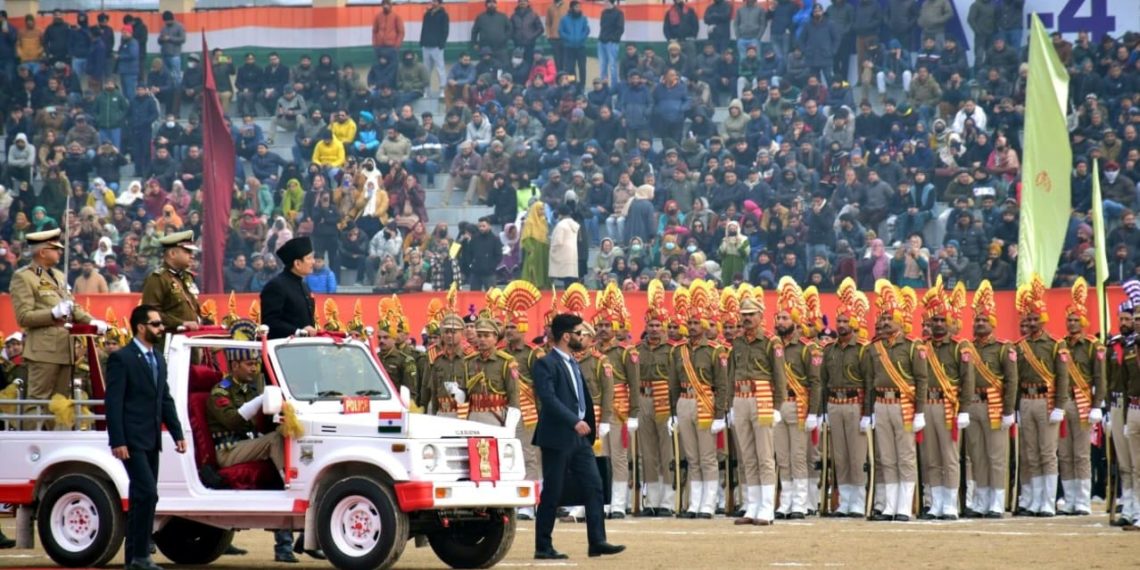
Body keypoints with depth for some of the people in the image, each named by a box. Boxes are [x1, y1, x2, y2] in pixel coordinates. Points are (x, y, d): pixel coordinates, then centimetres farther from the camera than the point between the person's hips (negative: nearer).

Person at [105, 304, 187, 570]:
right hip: (132, 441, -8)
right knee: (147, 494, -16)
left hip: (152, 441, 8)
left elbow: (165, 400, 19)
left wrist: (177, 434, 11)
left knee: (141, 498, 9)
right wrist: (118, 442, -18)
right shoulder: (121, 358, -8)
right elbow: (113, 403, -13)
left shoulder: (158, 359, 17)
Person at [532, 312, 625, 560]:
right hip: (557, 437, -8)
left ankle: (597, 541, 2)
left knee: (594, 487, 1)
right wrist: (575, 422, -29)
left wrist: (590, 426, 13)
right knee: (552, 493, -2)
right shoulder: (545, 364, -11)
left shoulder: (573, 364, 17)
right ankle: (543, 547, 5)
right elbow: (548, 398, -23)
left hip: (580, 437, 8)